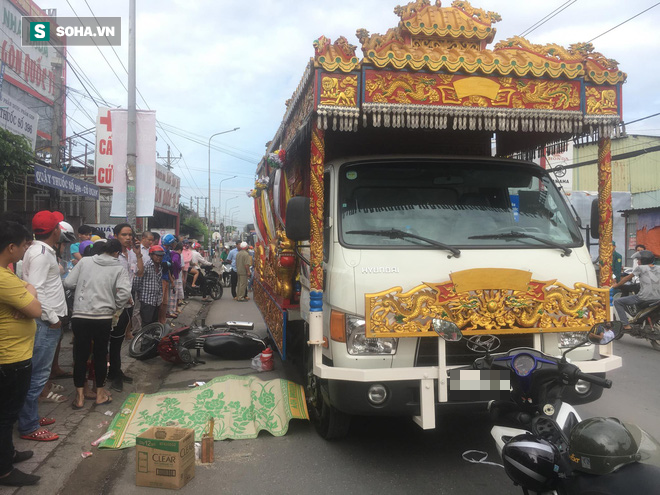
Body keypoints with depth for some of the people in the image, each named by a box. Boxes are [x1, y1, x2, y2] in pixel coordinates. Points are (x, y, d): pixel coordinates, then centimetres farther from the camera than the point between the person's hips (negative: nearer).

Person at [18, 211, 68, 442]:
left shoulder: (42, 250, 14)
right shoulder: (40, 252, -17)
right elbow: (35, 290, -24)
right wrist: (52, 318, -17)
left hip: (46, 321, 10)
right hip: (45, 322, -10)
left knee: (38, 372, 17)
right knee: (38, 374, -4)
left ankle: (31, 415, 27)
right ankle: (28, 427, 3)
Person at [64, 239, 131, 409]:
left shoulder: (84, 261, 3)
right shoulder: (119, 268, -1)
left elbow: (68, 283, 2)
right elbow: (125, 293, -13)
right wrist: (116, 308, 3)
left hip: (79, 315, 1)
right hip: (103, 317, -1)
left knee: (80, 355, 11)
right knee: (100, 354, 14)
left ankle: (79, 395, 15)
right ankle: (100, 393, 24)